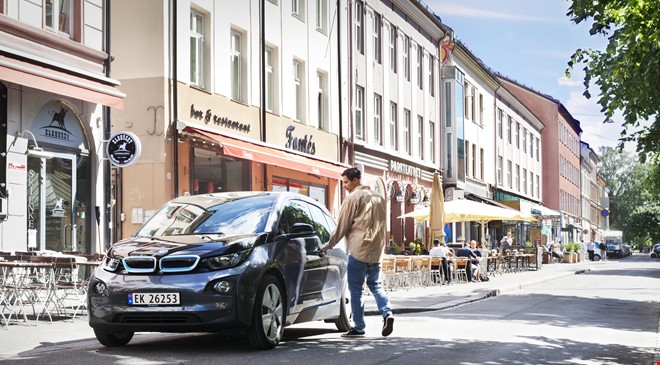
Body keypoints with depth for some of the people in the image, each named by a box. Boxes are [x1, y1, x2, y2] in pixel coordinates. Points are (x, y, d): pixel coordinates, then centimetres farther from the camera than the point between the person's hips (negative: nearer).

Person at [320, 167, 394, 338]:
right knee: (375, 285, 16)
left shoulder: (353, 198, -7)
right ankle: (387, 313, -6)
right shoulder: (378, 197, 16)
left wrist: (329, 245, 4)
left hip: (358, 250, -7)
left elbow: (342, 226, -5)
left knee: (356, 289, 0)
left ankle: (358, 327, 2)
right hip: (377, 250, 7)